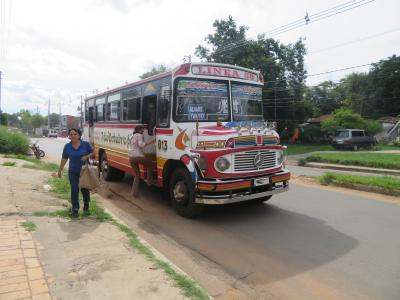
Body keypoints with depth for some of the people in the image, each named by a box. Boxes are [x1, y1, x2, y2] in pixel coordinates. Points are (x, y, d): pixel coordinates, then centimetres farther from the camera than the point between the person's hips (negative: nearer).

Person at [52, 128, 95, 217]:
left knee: (84, 189, 12)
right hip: (73, 172, 1)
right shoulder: (67, 146, -2)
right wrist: (59, 171, 8)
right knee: (74, 190, -1)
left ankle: (86, 206, 35)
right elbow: (64, 159, 5)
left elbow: (93, 153, 2)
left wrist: (87, 156, -19)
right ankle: (75, 209, 9)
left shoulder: (85, 144, -8)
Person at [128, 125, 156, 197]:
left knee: (137, 175, 14)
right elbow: (141, 144, -17)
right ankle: (149, 181, 4)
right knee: (151, 164, 8)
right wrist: (151, 142, -16)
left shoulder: (133, 136, 26)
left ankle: (134, 192, 10)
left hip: (131, 158, 9)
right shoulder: (139, 135, -2)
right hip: (138, 156, -9)